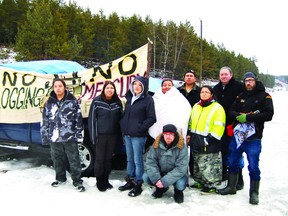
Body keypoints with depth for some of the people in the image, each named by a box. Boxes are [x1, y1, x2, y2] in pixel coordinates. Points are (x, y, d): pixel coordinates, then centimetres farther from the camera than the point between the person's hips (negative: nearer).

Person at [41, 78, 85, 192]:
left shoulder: (72, 101, -1)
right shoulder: (49, 103, 8)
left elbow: (79, 119, -2)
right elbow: (45, 121, 11)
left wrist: (79, 135, -5)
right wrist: (45, 136, 7)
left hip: (70, 137, -3)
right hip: (54, 137, 4)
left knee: (74, 159, 1)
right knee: (57, 159, 15)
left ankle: (77, 181, 13)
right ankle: (60, 178, 34)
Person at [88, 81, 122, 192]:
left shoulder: (117, 102, 4)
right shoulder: (97, 101, -5)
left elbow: (120, 119, 8)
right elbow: (91, 118, -4)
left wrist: (120, 134, 3)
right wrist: (93, 135, -8)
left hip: (113, 135, 3)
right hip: (100, 135, -3)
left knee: (108, 158, 12)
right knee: (100, 159, 4)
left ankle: (105, 180, 26)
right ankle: (99, 181, 19)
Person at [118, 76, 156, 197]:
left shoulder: (147, 99, -9)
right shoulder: (129, 97, 12)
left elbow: (152, 118, -12)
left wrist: (140, 128, -16)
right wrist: (123, 126, 12)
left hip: (138, 136, -7)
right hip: (127, 134, 7)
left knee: (137, 160, 0)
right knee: (130, 159, 16)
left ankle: (138, 185, 12)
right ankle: (130, 181, 29)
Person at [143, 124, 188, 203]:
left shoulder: (182, 147, -21)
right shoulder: (156, 145, -14)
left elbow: (181, 168, -25)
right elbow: (150, 162, -14)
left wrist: (165, 181, -31)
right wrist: (156, 179, -27)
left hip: (176, 175, -3)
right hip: (160, 172, 3)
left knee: (180, 184, -33)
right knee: (146, 177, -19)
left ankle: (178, 192, 7)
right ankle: (161, 188, 12)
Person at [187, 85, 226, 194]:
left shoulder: (217, 107, -8)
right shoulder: (195, 107, 13)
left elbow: (219, 126, -13)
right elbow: (191, 122, 21)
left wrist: (211, 138, -17)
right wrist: (190, 134, 13)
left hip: (208, 144, -7)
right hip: (196, 142, 7)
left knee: (208, 166, -3)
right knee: (197, 164, 17)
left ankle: (210, 185, 11)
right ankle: (199, 182, 31)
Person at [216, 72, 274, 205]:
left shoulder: (264, 96, -1)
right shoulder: (240, 96, 14)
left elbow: (268, 115, -14)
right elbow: (231, 112, 9)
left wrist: (247, 117, -17)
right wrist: (239, 116, -13)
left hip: (253, 138, -5)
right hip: (237, 134, 5)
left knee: (253, 166, -1)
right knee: (232, 162, 12)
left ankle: (254, 193, 17)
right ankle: (231, 187, 29)